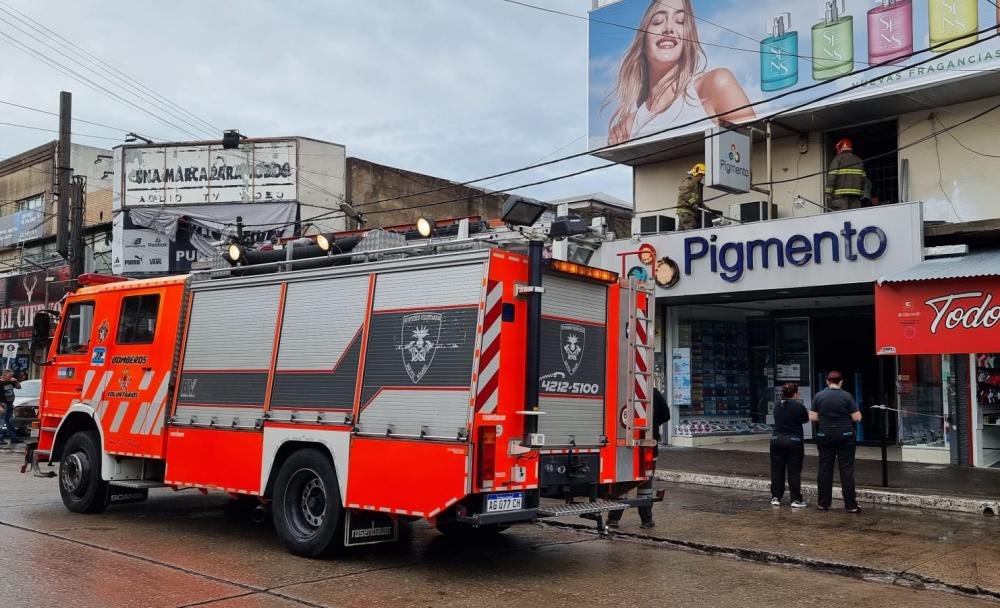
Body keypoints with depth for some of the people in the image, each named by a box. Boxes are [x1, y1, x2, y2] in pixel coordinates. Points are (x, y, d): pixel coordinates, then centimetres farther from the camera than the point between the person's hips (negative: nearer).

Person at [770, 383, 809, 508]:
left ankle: (776, 497, 14)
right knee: (794, 471, 2)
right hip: (794, 441, -4)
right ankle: (796, 499, 3)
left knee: (777, 470, 11)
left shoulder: (777, 405, 3)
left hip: (776, 440, 4)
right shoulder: (799, 407, -12)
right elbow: (806, 419, 3)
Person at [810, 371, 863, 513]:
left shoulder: (819, 396, -2)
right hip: (845, 437, -2)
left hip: (824, 436, 2)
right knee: (847, 470, 1)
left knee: (825, 469, 8)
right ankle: (851, 505, 1)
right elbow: (857, 418, -6)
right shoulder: (847, 396, -7)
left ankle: (823, 503, 11)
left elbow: (812, 417, -2)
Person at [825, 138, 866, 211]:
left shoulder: (837, 159, 1)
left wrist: (828, 196, -7)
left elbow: (831, 178, -7)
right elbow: (864, 180, 15)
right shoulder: (859, 161, 18)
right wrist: (861, 196, 17)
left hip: (840, 197, -5)